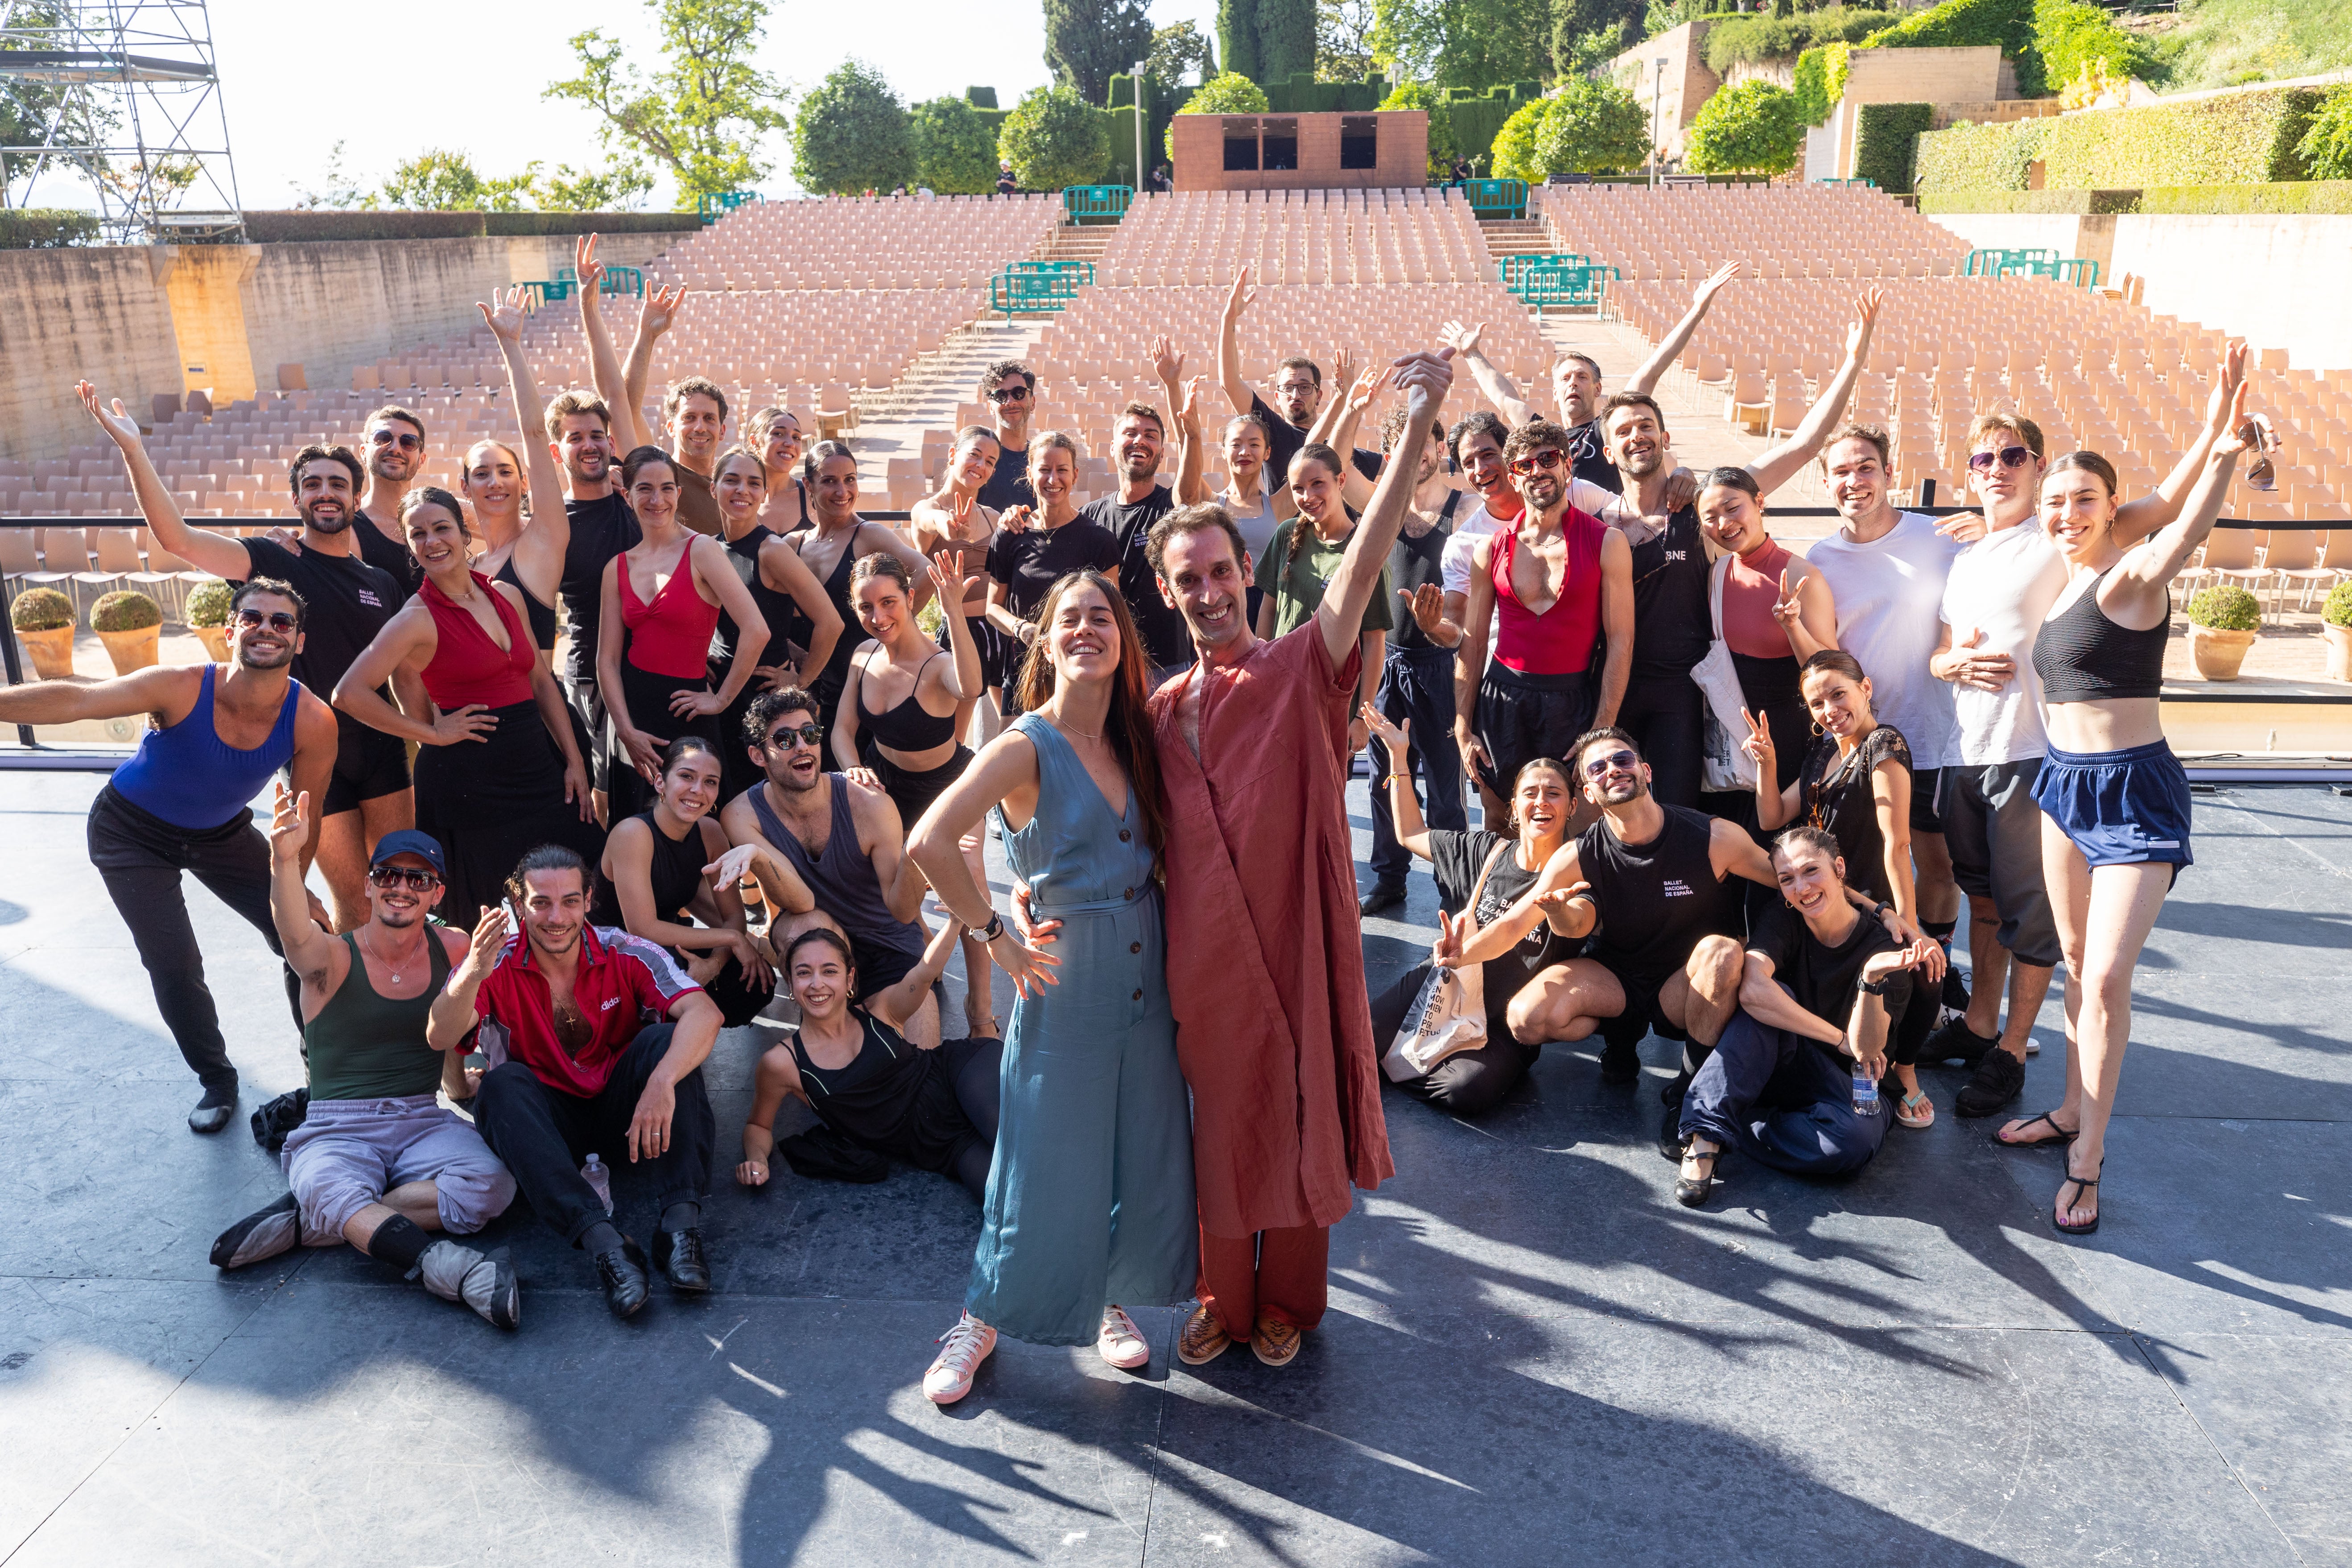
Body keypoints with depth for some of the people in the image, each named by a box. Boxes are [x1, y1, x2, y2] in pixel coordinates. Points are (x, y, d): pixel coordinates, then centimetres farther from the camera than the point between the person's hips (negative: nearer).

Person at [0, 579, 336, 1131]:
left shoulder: (313, 722, -26)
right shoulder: (183, 688, -33)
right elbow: (73, 700, -42)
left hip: (221, 833, 3)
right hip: (133, 833, -2)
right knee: (174, 965, -8)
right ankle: (216, 1081, 17)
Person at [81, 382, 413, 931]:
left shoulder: (382, 584, 7)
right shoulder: (275, 565, -3)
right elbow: (177, 537, -17)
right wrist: (131, 449, -24)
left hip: (381, 754, 3)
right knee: (352, 897, 4)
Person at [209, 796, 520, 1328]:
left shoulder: (455, 950, 7)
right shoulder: (333, 960, -3)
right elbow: (296, 934, -27)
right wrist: (286, 860, -45)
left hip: (423, 1121, 3)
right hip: (337, 1129, -3)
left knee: (491, 1187, -28)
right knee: (333, 1189, -38)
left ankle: (309, 1220, -19)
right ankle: (445, 1265, -51)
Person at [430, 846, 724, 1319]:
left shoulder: (627, 955, -10)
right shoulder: (496, 968, -7)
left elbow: (704, 1013, -25)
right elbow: (440, 1039, -24)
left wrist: (662, 1082, -44)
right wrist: (473, 973, -44)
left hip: (624, 1115, 0)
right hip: (547, 1123, 0)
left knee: (665, 1040, -25)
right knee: (502, 1086, -29)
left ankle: (680, 1222, -37)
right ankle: (603, 1242, -45)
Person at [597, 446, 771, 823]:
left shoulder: (702, 551, -8)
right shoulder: (617, 568, 7)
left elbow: (756, 631, -18)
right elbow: (607, 658, 4)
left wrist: (722, 699, -11)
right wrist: (627, 731, -7)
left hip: (685, 708, -4)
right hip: (631, 704, 4)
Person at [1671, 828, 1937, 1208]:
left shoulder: (1885, 946, -11)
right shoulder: (1784, 924, -9)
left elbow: (1866, 1049, -20)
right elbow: (1753, 991, -30)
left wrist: (1873, 978, -38)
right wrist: (1841, 1040, -27)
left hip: (1838, 1084, -1)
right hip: (1769, 1068, 1)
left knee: (1857, 1138, -36)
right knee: (1773, 998, -30)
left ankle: (1712, 1135, -21)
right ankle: (1706, 1134, -35)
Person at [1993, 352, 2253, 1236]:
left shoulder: (2131, 576, -14)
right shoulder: (2063, 583, 9)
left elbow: (2186, 530, -37)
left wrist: (2223, 453, -53)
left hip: (2134, 791, -8)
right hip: (2066, 781, 8)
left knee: (2106, 975, -8)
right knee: (2076, 961, 17)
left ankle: (2087, 1163, 2)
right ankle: (2072, 1113, 31)